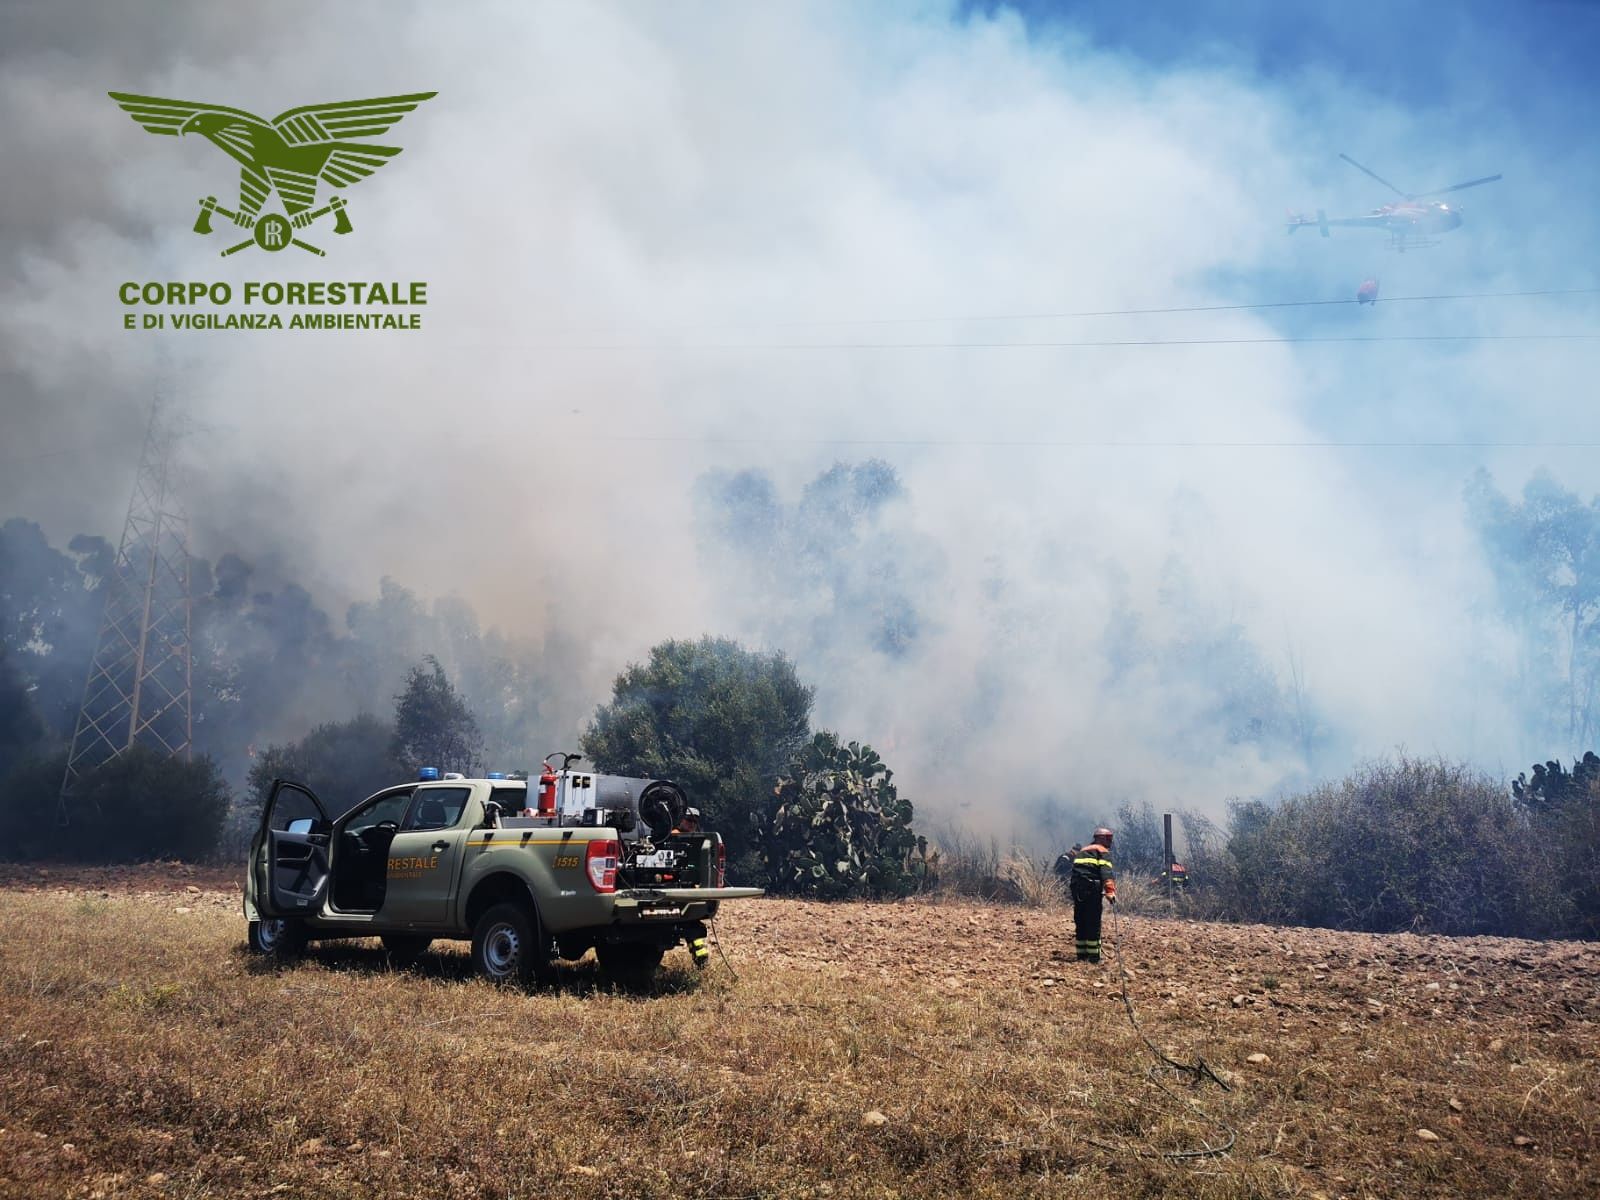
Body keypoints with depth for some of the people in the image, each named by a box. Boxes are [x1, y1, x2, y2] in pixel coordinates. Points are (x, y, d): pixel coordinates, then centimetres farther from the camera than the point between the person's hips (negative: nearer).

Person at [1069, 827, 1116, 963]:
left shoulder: (1083, 851, 27)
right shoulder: (1103, 851, 3)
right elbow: (1106, 872, -14)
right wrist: (1110, 891, -24)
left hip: (1077, 889, 7)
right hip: (1092, 889, -7)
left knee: (1081, 923, 12)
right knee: (1093, 924, -4)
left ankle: (1082, 955, 14)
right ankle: (1094, 957, -5)